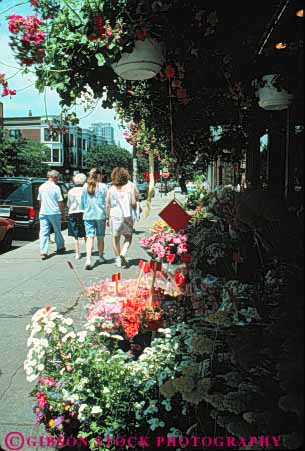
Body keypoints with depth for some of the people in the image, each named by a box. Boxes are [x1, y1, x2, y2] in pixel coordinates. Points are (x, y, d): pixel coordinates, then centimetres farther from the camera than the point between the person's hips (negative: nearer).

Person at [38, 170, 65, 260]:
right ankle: (60, 247, 29)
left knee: (43, 232, 1)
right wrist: (63, 212, 1)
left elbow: (39, 201, 16)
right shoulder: (56, 187, -9)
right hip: (54, 212, -3)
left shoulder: (41, 187, 8)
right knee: (57, 231, 14)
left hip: (43, 212, 4)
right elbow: (60, 202, -9)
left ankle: (43, 252, -7)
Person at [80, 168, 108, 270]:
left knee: (89, 237, -3)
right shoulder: (103, 186, -6)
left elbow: (82, 201, 9)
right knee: (100, 237, 13)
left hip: (88, 215, 1)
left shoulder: (85, 186, 2)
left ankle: (88, 259, -17)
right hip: (100, 215, -1)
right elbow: (106, 202, -5)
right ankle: (101, 257, 29)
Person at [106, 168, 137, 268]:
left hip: (114, 216, 1)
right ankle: (123, 254, -9)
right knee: (128, 237, 13)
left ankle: (118, 260, 15)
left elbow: (108, 205, 0)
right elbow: (133, 203, -8)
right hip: (127, 215, -1)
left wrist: (108, 218, 7)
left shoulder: (111, 189, 1)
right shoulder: (130, 187, -3)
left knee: (116, 238, 13)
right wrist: (135, 208, 13)